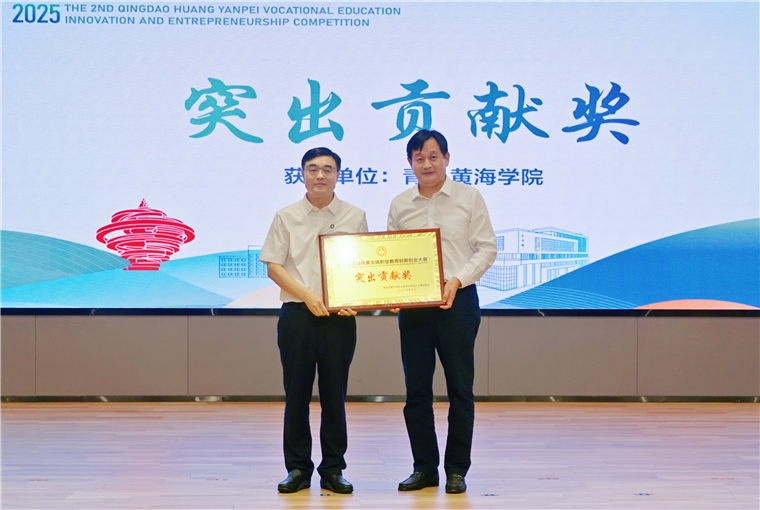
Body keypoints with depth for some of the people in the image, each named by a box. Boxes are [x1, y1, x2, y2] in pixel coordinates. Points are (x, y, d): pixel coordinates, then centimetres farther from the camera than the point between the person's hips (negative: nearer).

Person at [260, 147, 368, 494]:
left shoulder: (354, 217, 8)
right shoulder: (286, 217, 7)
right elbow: (273, 266, 3)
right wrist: (307, 295, -9)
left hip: (340, 317, 0)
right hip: (297, 313, 0)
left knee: (335, 395, 4)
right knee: (296, 393, 2)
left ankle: (333, 470, 13)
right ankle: (298, 468, 13)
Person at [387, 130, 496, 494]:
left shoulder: (469, 198, 3)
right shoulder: (400, 205, 11)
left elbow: (487, 248, 0)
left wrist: (458, 279, -13)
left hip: (457, 300, -3)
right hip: (411, 304, 3)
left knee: (460, 388, 0)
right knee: (416, 389, 5)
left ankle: (457, 469, 11)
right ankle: (424, 467, 16)